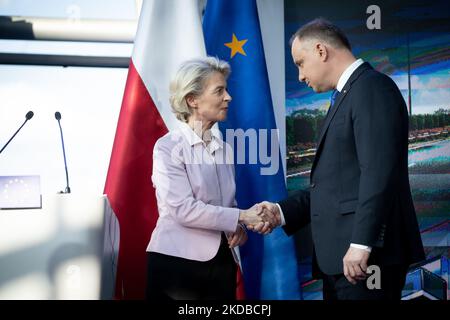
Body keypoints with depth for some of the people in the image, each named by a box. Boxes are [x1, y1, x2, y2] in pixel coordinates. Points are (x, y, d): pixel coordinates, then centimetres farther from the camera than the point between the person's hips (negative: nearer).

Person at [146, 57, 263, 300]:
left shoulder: (224, 148, 10)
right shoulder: (168, 147, -8)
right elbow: (184, 209, -17)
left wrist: (237, 228, -3)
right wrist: (242, 217, -17)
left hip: (221, 261, 5)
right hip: (177, 262, -5)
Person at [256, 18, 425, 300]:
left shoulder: (372, 87, -9)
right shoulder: (346, 96, 21)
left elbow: (379, 172, -19)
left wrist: (361, 244, -23)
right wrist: (282, 212, 10)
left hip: (366, 255, -9)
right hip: (340, 257, 9)